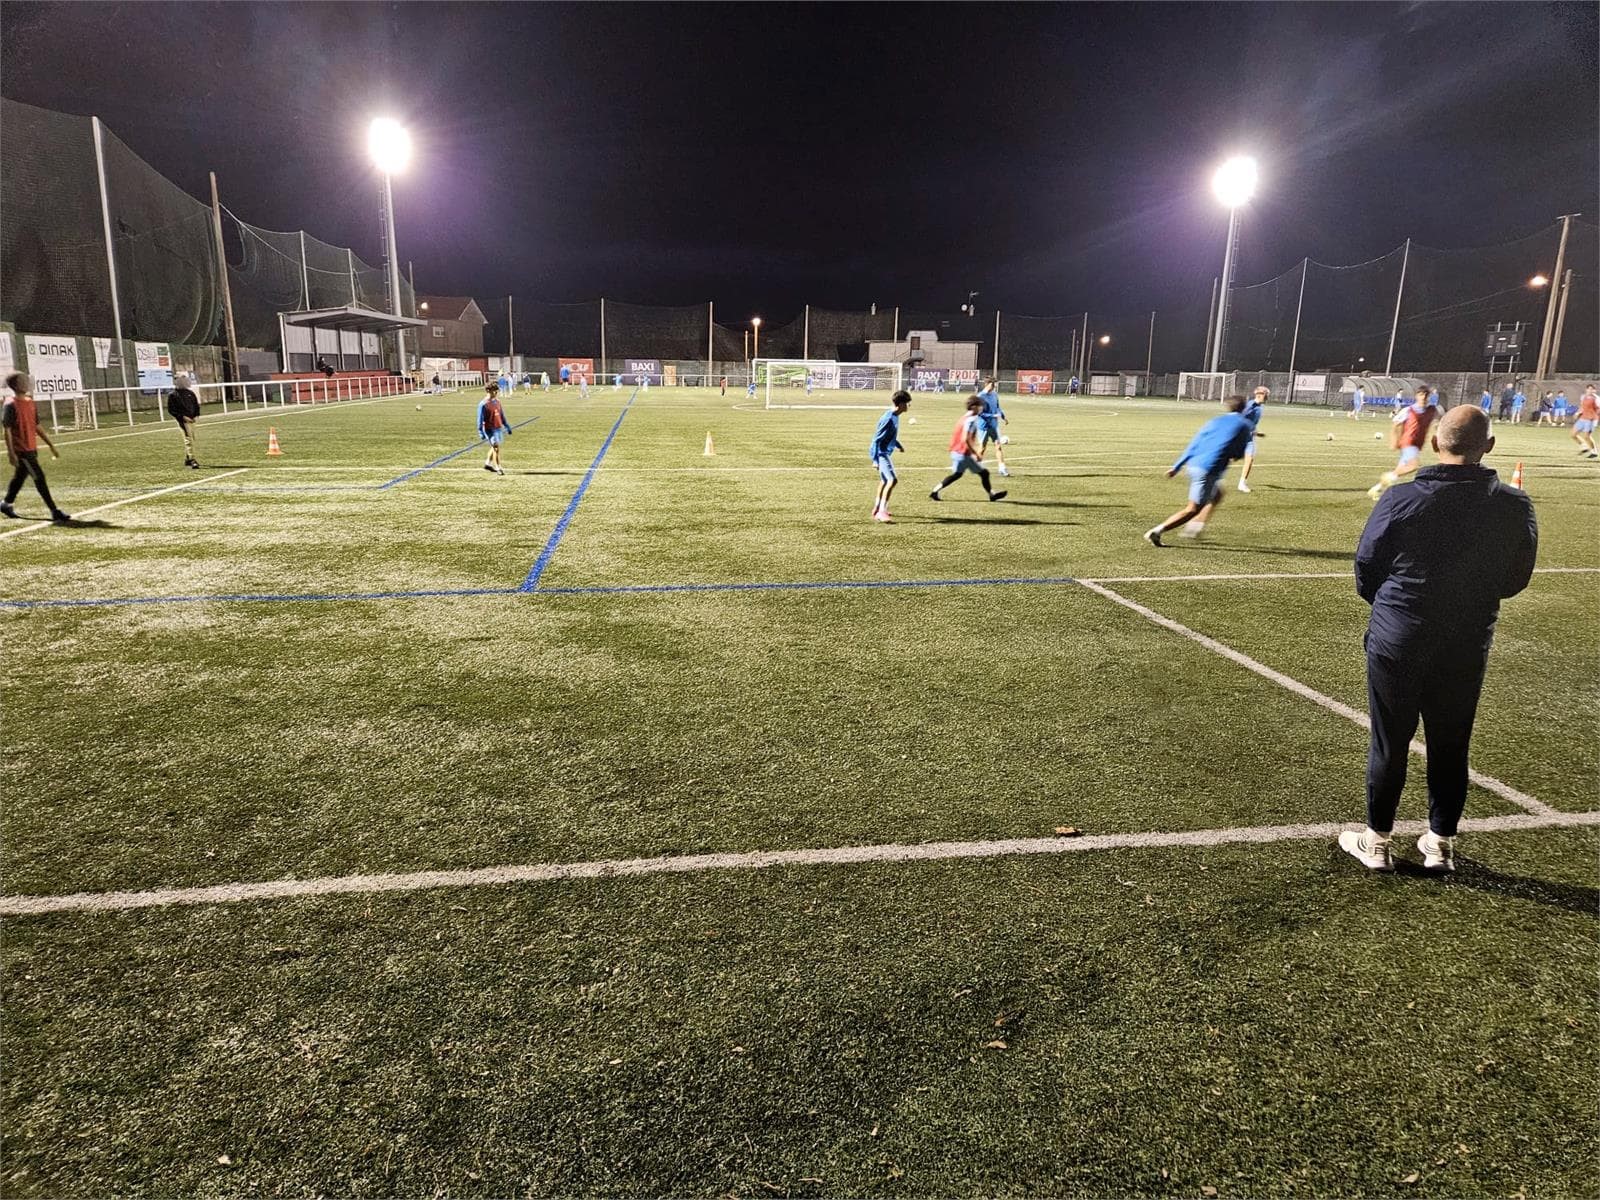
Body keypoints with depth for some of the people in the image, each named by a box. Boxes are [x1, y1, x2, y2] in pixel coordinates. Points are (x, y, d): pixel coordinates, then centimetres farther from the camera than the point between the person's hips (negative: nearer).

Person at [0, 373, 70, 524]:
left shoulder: (30, 403, 10)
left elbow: (37, 427, 18)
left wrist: (51, 446, 17)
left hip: (31, 448, 8)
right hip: (21, 450, -8)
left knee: (19, 477, 18)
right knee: (39, 478, -8)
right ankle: (54, 511, -7)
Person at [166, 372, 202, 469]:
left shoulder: (190, 393, 13)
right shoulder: (173, 395, -4)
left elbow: (196, 405, 20)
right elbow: (171, 410, -7)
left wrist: (196, 416, 4)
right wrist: (183, 417, -16)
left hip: (191, 420, 7)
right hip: (182, 420, -7)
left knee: (192, 438, 13)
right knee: (188, 439, -15)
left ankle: (187, 459, 26)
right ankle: (192, 461, -21)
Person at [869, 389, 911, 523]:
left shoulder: (895, 417, 6)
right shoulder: (888, 419, -22)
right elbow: (877, 439, -22)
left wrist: (898, 445, 37)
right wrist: (875, 460, -24)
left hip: (886, 454, 11)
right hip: (881, 454, -11)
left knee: (885, 480, 22)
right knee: (892, 480, -21)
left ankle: (877, 509, 36)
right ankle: (882, 512, -21)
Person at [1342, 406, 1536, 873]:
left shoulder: (1401, 501, -15)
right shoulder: (1515, 506, -6)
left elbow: (1365, 573, -5)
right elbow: (1515, 580, 5)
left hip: (1398, 642, -2)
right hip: (1468, 647, 3)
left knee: (1389, 743, 9)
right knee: (1450, 747, 16)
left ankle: (1377, 841, 21)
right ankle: (1441, 844, 28)